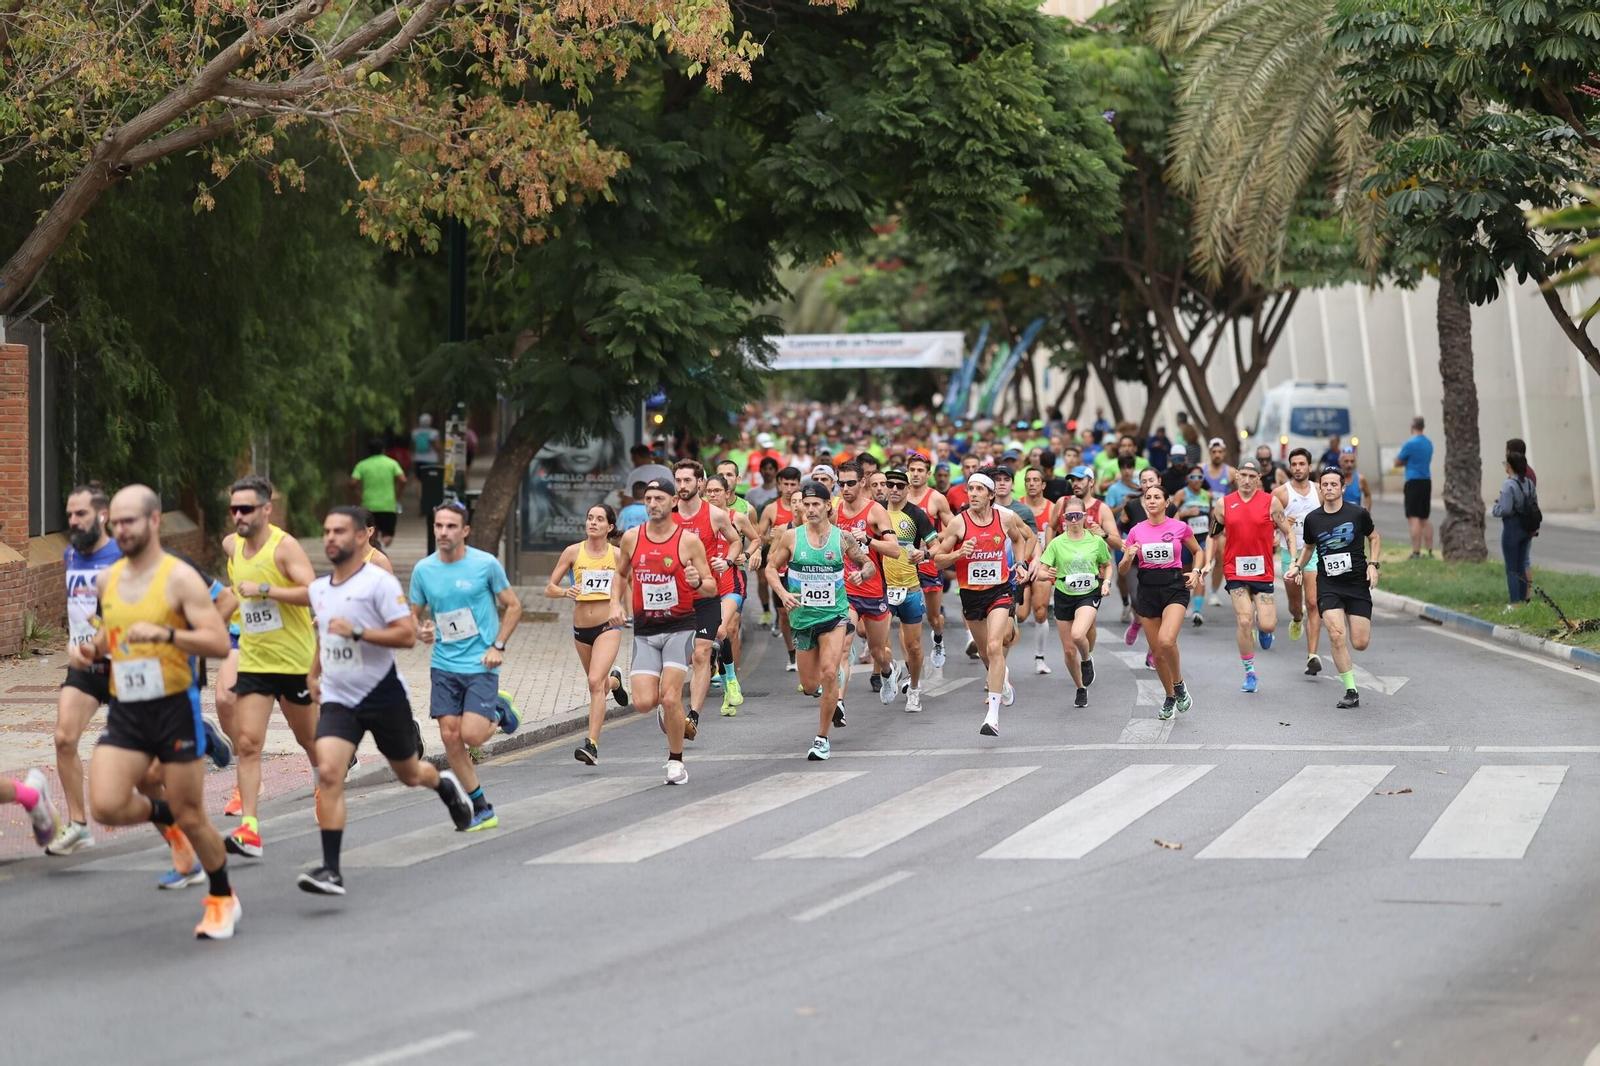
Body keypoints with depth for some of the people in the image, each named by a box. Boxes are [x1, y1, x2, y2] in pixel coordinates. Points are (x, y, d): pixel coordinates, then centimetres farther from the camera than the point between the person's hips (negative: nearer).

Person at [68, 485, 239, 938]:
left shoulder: (180, 578, -11)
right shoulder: (107, 579, 8)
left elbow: (220, 643, -17)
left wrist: (166, 634, -30)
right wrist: (89, 650, 4)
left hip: (174, 707, -5)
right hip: (124, 713, 5)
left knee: (190, 817, 2)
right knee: (105, 806, -14)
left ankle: (223, 900, 25)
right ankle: (161, 815, 20)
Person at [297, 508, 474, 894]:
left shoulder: (379, 582, -13)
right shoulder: (319, 588, 7)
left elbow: (407, 635, -20)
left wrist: (357, 632, -27)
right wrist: (314, 673, 25)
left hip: (384, 698, -4)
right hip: (338, 700, 4)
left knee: (410, 775, 15)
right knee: (328, 774, -18)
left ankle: (445, 784, 53)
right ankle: (330, 870, -22)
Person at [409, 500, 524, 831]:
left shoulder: (486, 564, -8)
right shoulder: (423, 570, 1)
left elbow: (513, 606, 2)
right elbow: (415, 614, 13)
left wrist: (498, 646, -8)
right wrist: (421, 631, -9)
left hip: (481, 664, -4)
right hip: (443, 665, 4)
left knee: (471, 735, -15)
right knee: (450, 738, -1)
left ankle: (500, 713, 20)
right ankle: (483, 810, 12)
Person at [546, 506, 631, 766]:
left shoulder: (618, 555, -6)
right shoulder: (573, 552, -4)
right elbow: (549, 589, -3)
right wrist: (566, 592, -24)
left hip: (608, 627, -3)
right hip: (581, 629, 3)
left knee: (595, 682, -21)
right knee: (598, 686, 20)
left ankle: (592, 745, -21)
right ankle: (614, 681, 58)